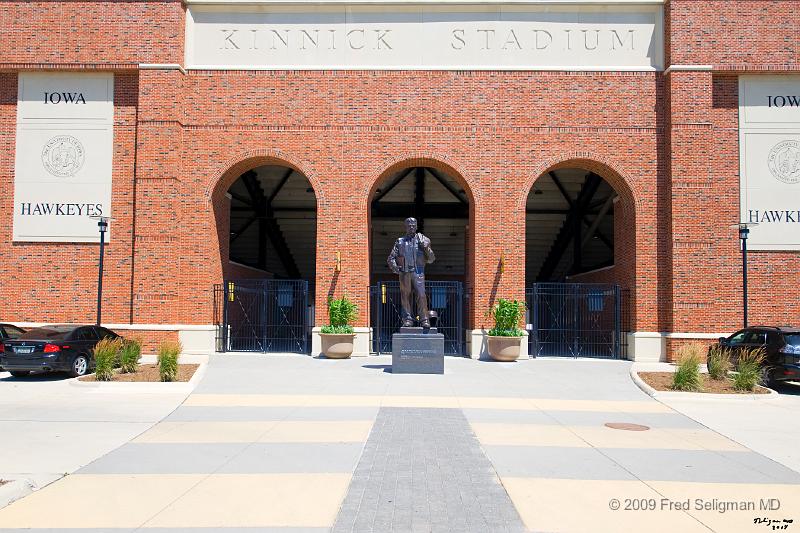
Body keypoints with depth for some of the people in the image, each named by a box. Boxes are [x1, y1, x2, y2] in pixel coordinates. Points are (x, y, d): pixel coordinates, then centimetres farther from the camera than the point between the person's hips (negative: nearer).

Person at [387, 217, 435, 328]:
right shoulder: (400, 241, 15)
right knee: (405, 297, 2)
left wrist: (427, 249, -7)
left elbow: (431, 259, 10)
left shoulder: (422, 240, 12)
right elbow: (391, 258, 14)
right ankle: (408, 319, 8)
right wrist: (395, 267, -4)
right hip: (404, 274, 2)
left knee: (421, 296, -12)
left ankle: (424, 320, -9)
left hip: (418, 273, -2)